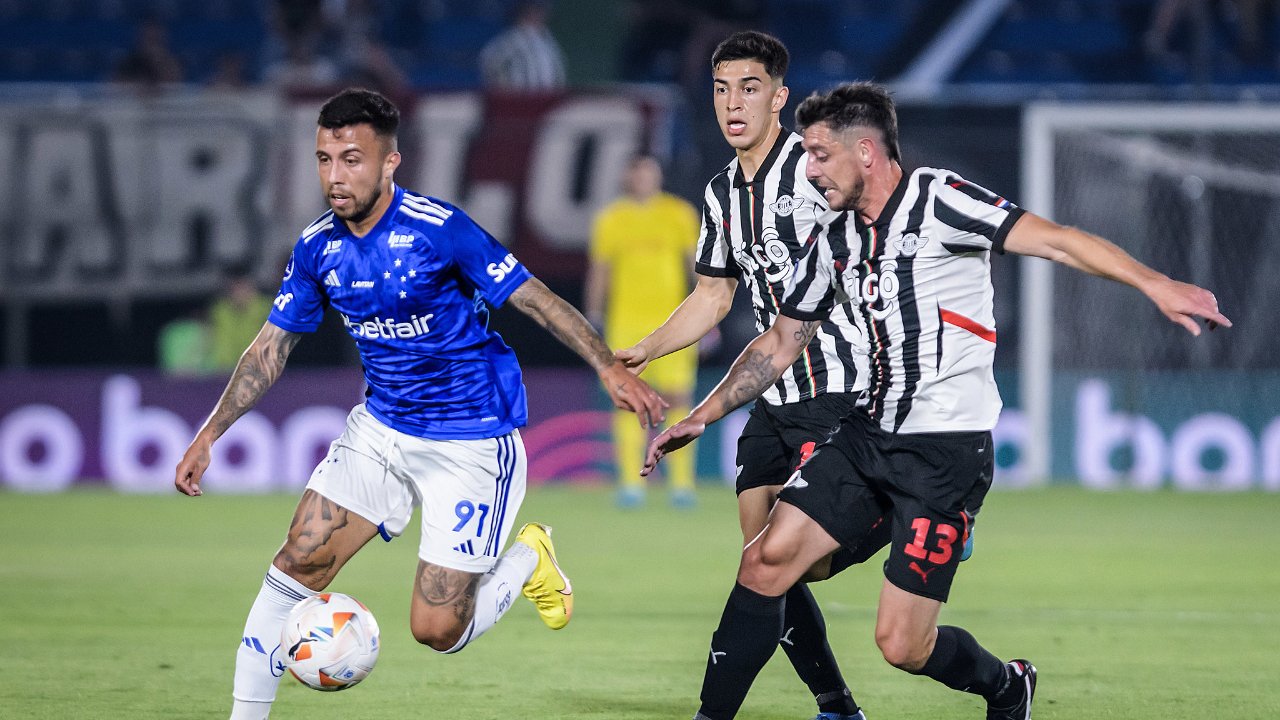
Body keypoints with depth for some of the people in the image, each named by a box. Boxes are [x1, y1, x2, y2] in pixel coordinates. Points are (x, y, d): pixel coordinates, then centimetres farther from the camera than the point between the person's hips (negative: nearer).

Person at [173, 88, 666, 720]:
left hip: (470, 446, -5)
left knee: (437, 631, -5)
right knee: (295, 568, -7)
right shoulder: (317, 248, -2)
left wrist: (609, 367, -27)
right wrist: (208, 436, 3)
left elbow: (536, 300, -16)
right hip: (380, 430, 5)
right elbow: (271, 347, 8)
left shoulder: (440, 229, -20)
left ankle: (527, 560, 24)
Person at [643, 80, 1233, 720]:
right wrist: (700, 418, 20)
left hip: (947, 450, -7)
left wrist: (1154, 283, -32)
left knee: (903, 645, -7)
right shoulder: (833, 243, 12)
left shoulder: (937, 200, -10)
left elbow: (1053, 240, -19)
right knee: (766, 560, -7)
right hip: (869, 433, 7)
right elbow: (780, 343, 24)